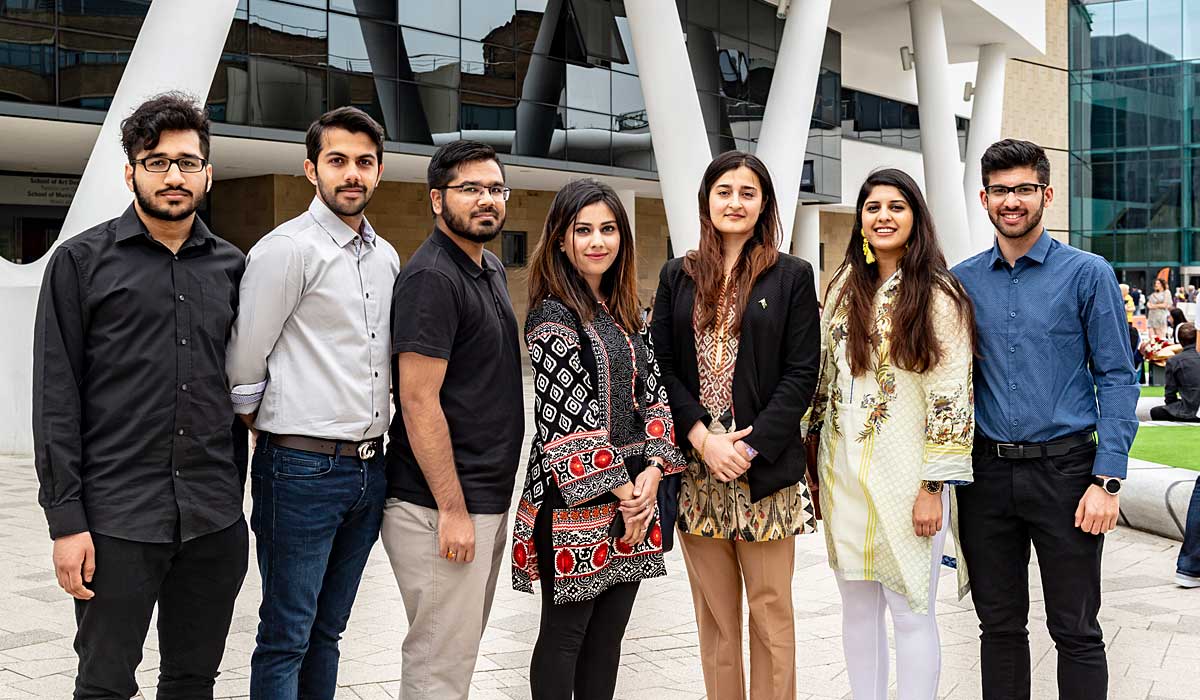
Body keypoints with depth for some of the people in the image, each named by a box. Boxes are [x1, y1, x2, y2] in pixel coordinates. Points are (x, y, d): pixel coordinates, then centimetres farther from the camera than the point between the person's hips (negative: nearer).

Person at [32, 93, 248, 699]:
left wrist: (233, 491, 11)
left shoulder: (231, 267, 10)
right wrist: (65, 519, -9)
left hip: (215, 520, 4)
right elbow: (56, 399, -4)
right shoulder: (82, 261, -1)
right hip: (118, 518, -3)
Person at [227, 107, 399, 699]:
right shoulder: (287, 249, -10)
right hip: (304, 471, -7)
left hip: (370, 467, 7)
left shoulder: (386, 257, 13)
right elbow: (243, 366, -10)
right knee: (286, 639, 1)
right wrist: (278, 439, 0)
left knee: (327, 631, 16)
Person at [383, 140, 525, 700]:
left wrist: (487, 505, 17)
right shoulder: (431, 277, -15)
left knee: (462, 648, 18)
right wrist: (453, 509, -21)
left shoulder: (492, 270, 14)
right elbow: (419, 401, -20)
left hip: (487, 499, 10)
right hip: (441, 506, -9)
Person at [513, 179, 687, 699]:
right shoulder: (552, 315, -11)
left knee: (609, 632, 12)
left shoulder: (626, 314, 12)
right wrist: (619, 490, -13)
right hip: (575, 500, -7)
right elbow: (560, 421, -16)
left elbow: (653, 393, 10)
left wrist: (652, 471, -5)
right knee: (565, 631, 4)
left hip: (634, 489, 7)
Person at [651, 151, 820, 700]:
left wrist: (750, 447, -12)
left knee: (770, 606, 4)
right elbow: (661, 366, 3)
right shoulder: (677, 276, 9)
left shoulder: (792, 276, 2)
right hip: (695, 466, 2)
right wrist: (703, 439, -9)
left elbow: (801, 374, -4)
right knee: (713, 609, 9)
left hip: (765, 466, -2)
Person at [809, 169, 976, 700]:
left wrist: (933, 487, -14)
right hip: (843, 471, 5)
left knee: (910, 612, 0)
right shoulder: (844, 288, 9)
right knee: (858, 607, 13)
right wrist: (814, 467, 13)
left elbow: (951, 397, -10)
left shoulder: (938, 296, -7)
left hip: (906, 474, -5)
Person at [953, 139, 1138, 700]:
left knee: (1076, 630, 4)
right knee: (999, 623, 13)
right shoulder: (962, 281, 7)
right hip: (985, 470, 3)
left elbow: (1117, 378, -4)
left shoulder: (1086, 274, -1)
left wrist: (1107, 480, -12)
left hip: (1063, 469, -3)